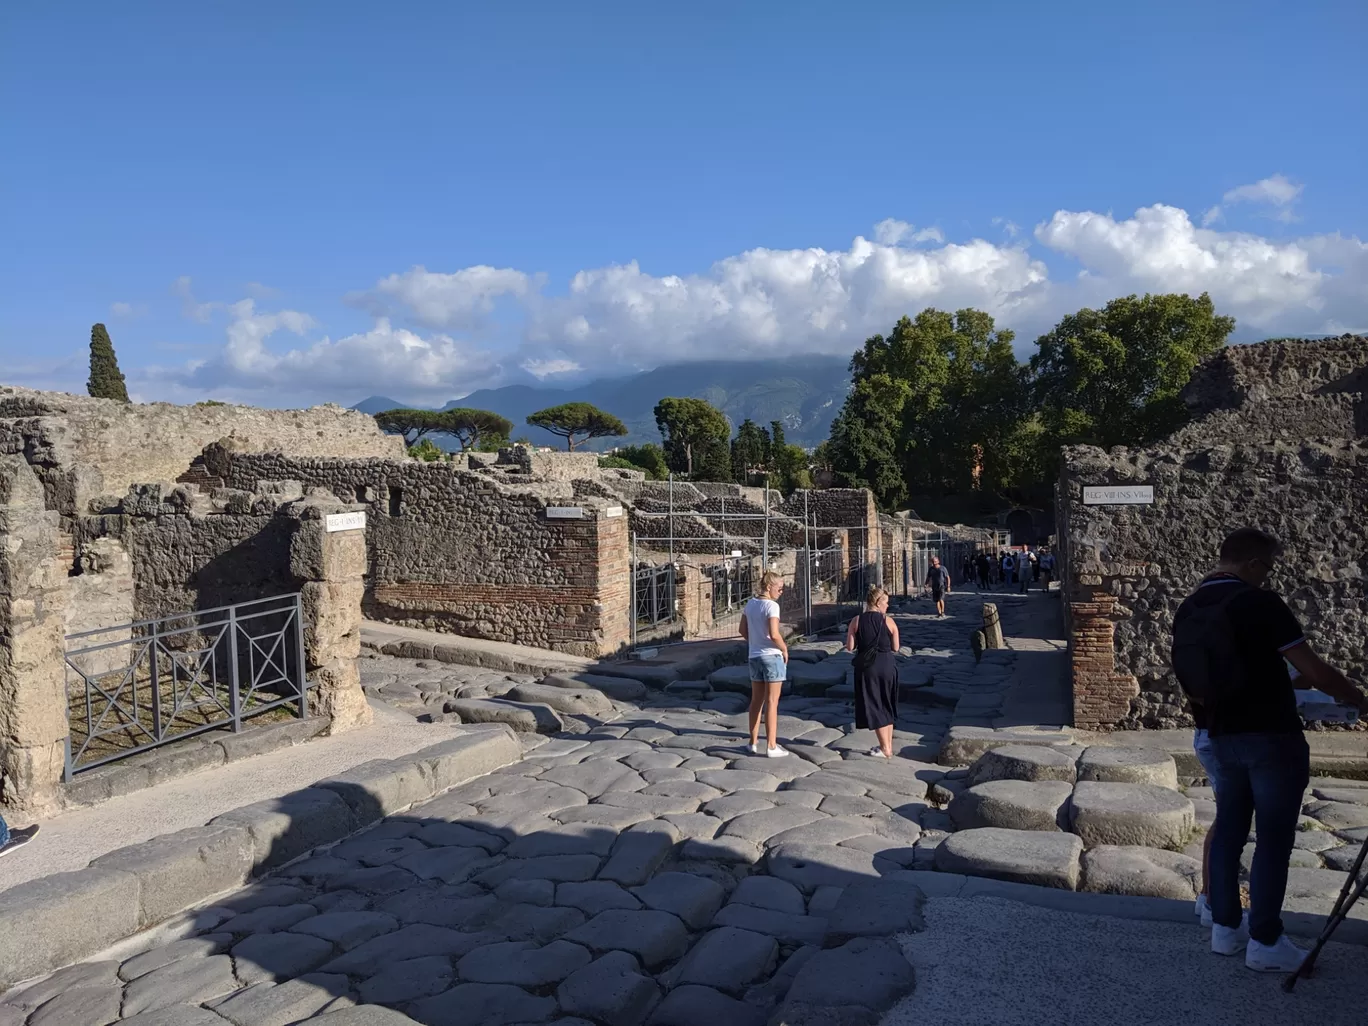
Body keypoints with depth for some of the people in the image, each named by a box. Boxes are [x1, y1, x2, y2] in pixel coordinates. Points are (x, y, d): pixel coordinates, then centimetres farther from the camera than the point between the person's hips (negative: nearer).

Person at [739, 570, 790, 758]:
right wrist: (784, 649, -9)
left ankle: (754, 743, 22)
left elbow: (743, 630, 13)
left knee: (756, 701, 15)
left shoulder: (750, 604, 7)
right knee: (771, 702, 0)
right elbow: (774, 634, -23)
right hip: (772, 656, -7)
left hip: (754, 656, 7)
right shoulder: (771, 605, -16)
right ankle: (772, 746, 5)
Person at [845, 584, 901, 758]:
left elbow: (850, 647, -5)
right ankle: (888, 745, 25)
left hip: (866, 667, -1)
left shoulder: (856, 621, -5)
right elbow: (895, 647, -1)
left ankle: (885, 749, 5)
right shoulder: (889, 621, -4)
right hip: (887, 666, 1)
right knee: (887, 707, 18)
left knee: (874, 707, 5)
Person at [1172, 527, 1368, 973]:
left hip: (1222, 737, 7)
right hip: (1272, 737, -6)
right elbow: (1315, 671, -14)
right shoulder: (1259, 603, -15)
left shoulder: (1187, 610, 6)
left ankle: (1225, 928, 22)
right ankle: (1264, 943, 10)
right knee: (1274, 840, 3)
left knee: (1228, 831, 15)